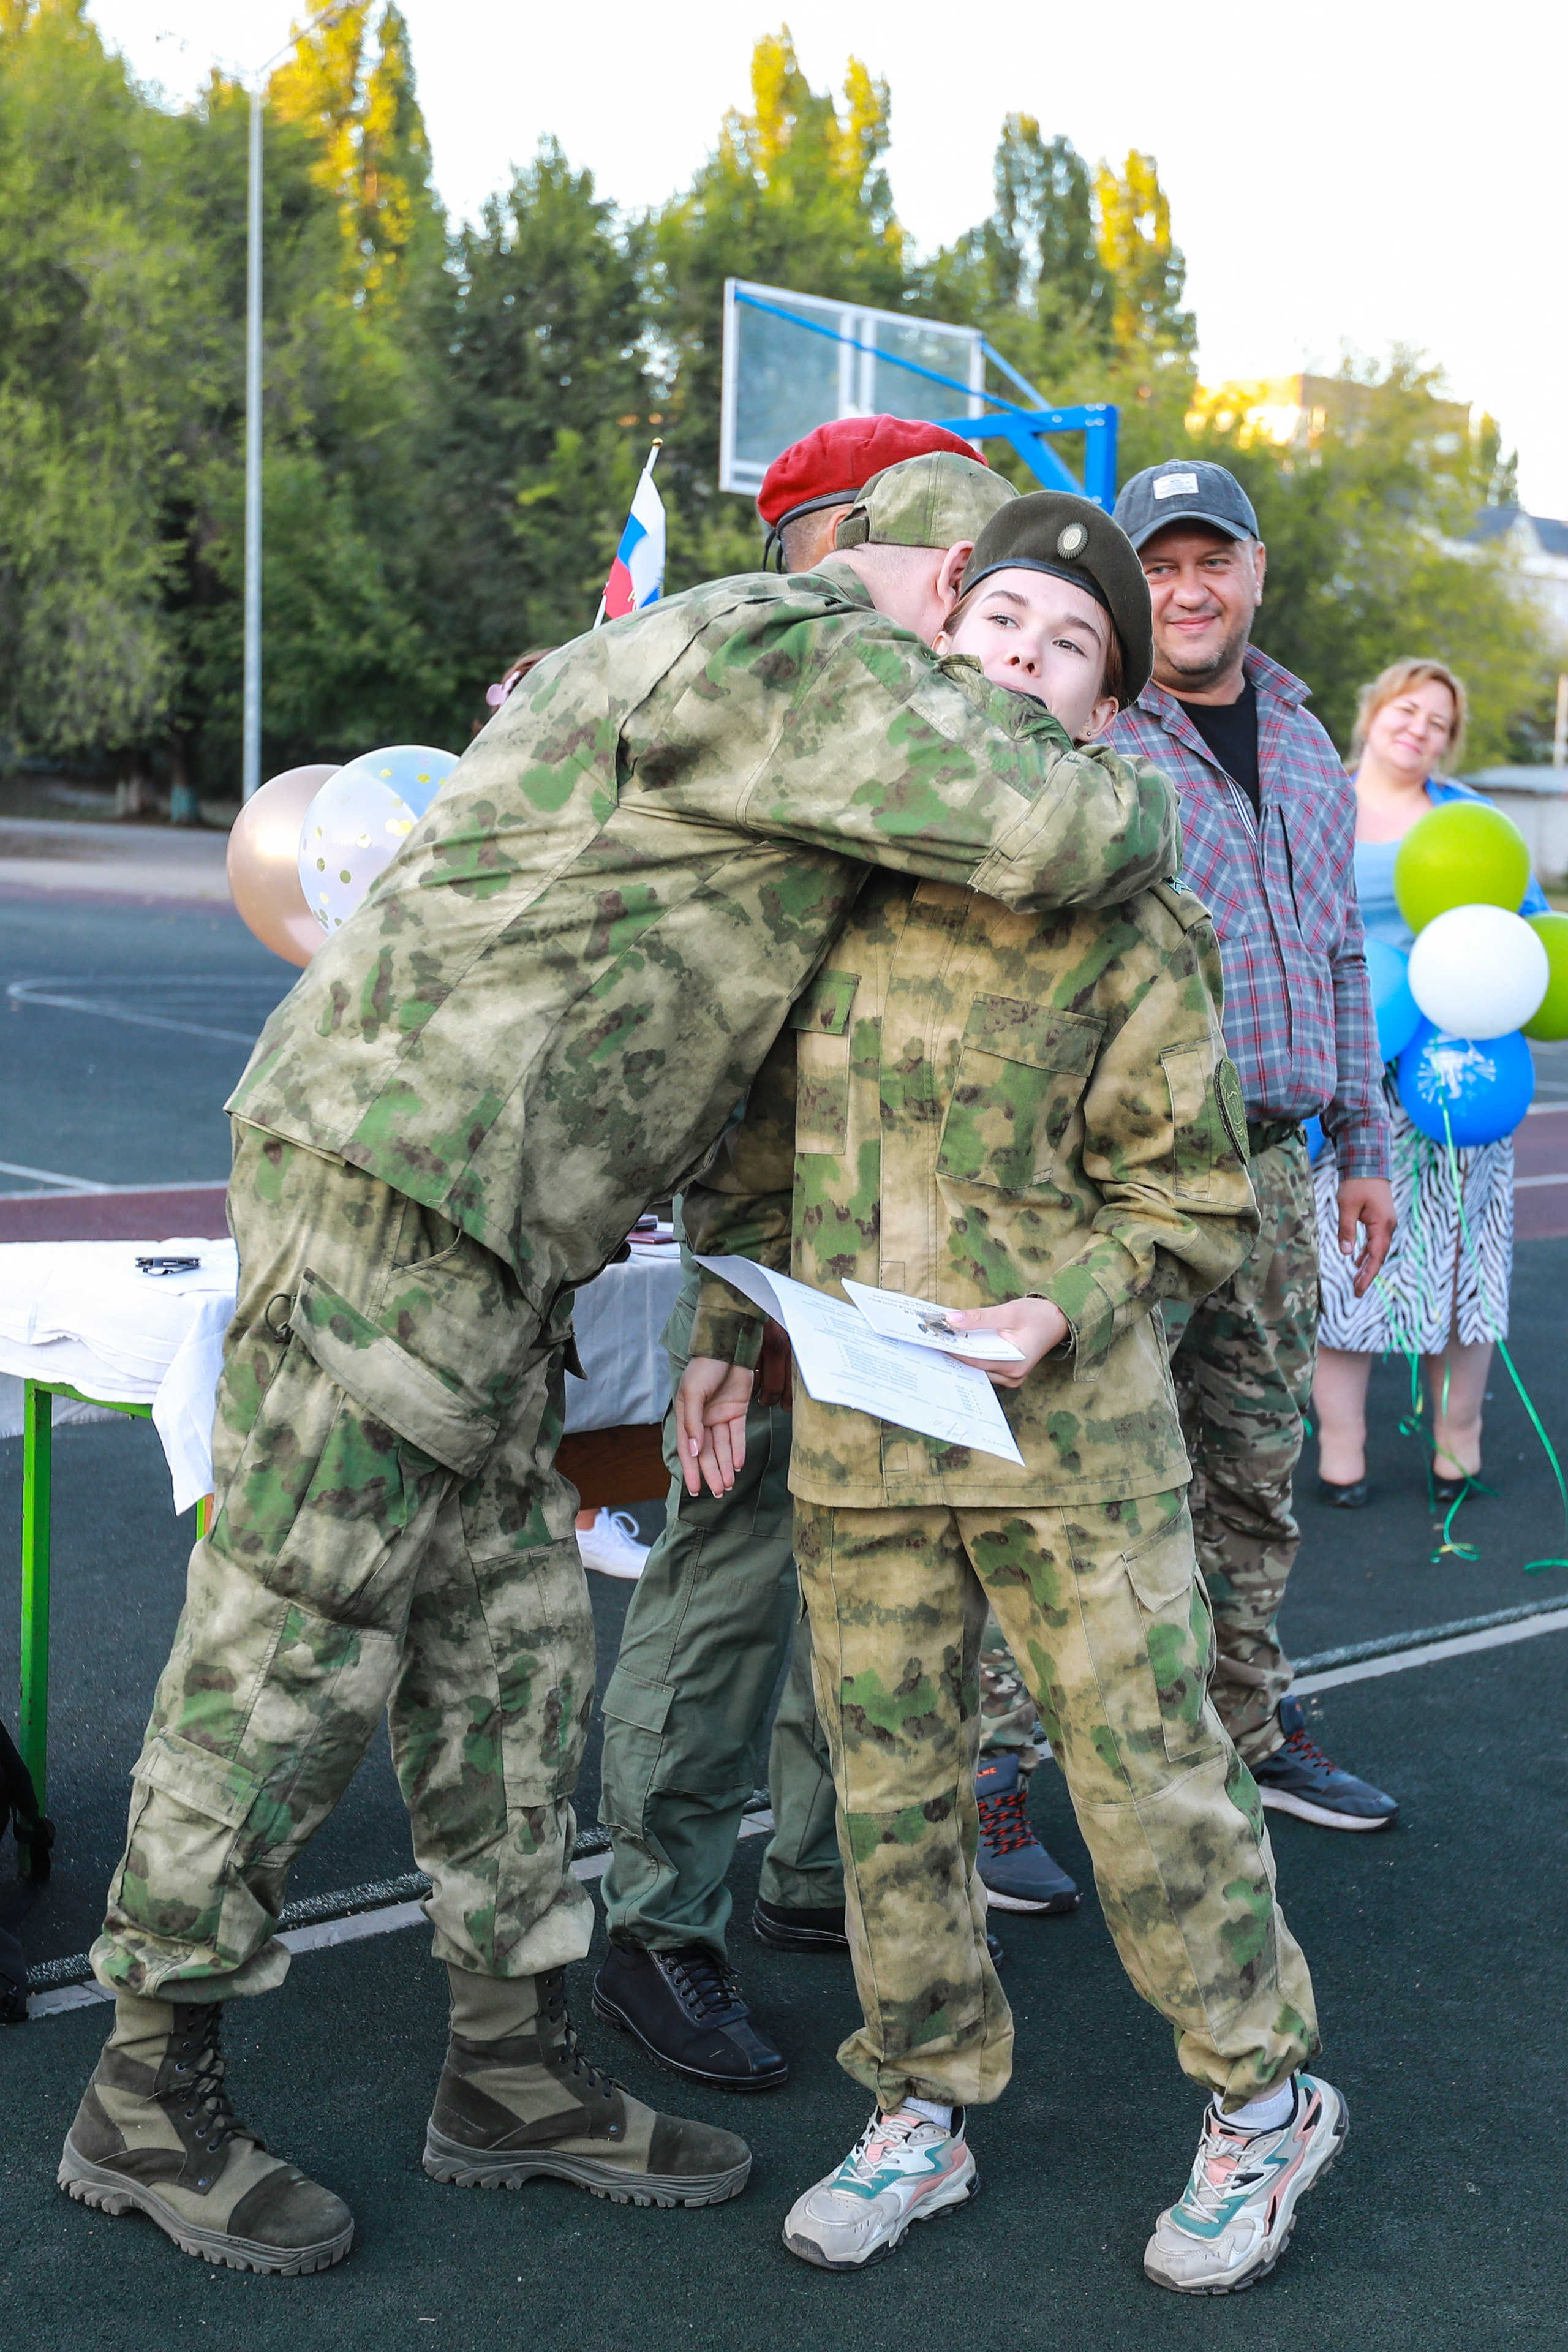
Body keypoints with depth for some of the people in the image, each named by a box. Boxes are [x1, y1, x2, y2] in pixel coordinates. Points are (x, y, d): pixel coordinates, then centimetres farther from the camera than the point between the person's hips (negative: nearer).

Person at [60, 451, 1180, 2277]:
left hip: (473, 1233, 10)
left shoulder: (697, 658, 22)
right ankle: (146, 2099, 14)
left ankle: (512, 2069, 24)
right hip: (390, 1181, -10)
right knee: (294, 1643, -1)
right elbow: (1053, 833, -21)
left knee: (507, 1641, 13)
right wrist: (1144, 809, 2)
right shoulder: (797, 656, -11)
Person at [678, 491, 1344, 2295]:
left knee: (1148, 1762, 5)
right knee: (888, 1779, 11)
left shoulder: (1130, 931, -8)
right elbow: (768, 1123, 14)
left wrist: (1059, 1312, -19)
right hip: (854, 1432, 4)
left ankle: (1264, 2097, 26)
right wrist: (726, 1325, 13)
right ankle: (925, 2109, 29)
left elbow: (1192, 1200, -3)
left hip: (1068, 1425, -3)